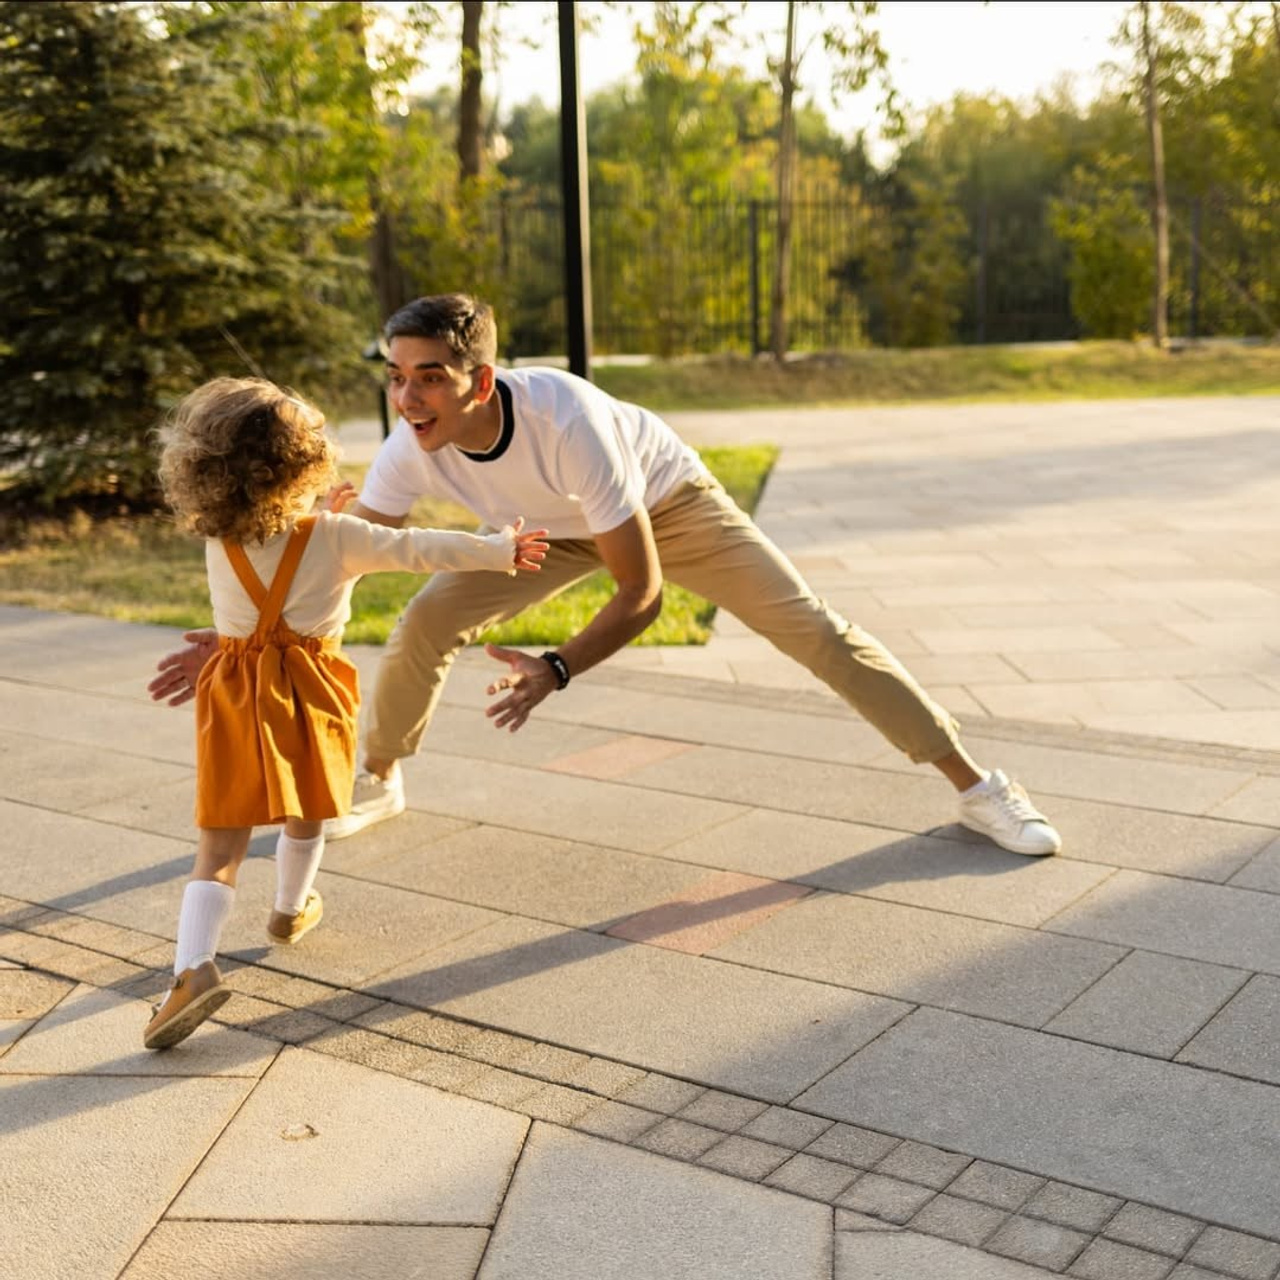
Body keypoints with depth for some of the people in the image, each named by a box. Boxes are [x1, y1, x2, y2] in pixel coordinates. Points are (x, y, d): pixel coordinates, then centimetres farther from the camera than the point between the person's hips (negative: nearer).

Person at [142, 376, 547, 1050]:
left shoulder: (218, 540, -1)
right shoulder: (337, 537, -11)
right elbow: (421, 549, -6)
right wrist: (500, 550, 3)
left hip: (235, 696, 1)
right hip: (308, 691, -1)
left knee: (218, 848, 0)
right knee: (305, 818, 26)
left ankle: (194, 965, -18)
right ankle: (291, 910, 47)